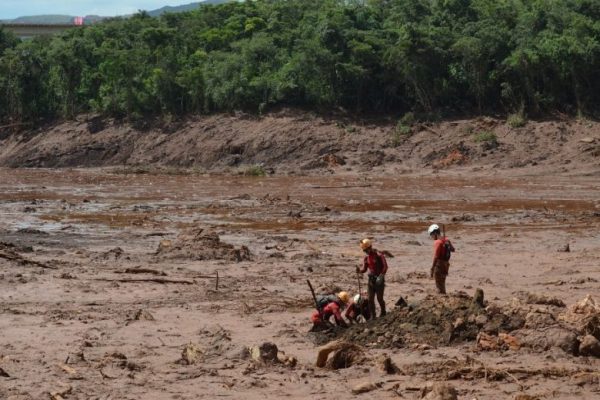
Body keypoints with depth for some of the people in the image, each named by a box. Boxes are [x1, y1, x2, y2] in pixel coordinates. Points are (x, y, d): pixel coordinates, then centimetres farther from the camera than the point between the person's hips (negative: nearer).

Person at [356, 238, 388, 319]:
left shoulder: (379, 255, -13)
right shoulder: (366, 257, 7)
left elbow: (385, 266, -17)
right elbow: (364, 269, 9)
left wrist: (381, 276, -28)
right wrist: (359, 270, -13)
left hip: (379, 279, -6)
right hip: (371, 279, 6)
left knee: (379, 298, -3)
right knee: (370, 299, 0)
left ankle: (383, 312, 21)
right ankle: (372, 316, 6)